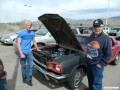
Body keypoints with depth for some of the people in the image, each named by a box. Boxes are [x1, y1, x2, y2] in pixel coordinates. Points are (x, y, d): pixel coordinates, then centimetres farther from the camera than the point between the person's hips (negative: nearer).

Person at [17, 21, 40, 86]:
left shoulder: (32, 33, 5)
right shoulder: (21, 33, -7)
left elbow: (34, 42, 19)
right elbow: (18, 44, -10)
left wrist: (38, 49, 25)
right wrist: (21, 53, -17)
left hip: (29, 52, 4)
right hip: (23, 52, -3)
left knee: (30, 66, 5)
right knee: (23, 66, 10)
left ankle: (28, 80, 20)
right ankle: (24, 79, 30)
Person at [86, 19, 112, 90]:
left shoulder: (106, 38, -17)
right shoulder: (91, 36, 3)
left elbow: (108, 54, -15)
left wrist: (101, 64, -15)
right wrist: (87, 59, 12)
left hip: (97, 65, -6)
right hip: (89, 63, 7)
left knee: (96, 82, 9)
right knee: (90, 79, 26)